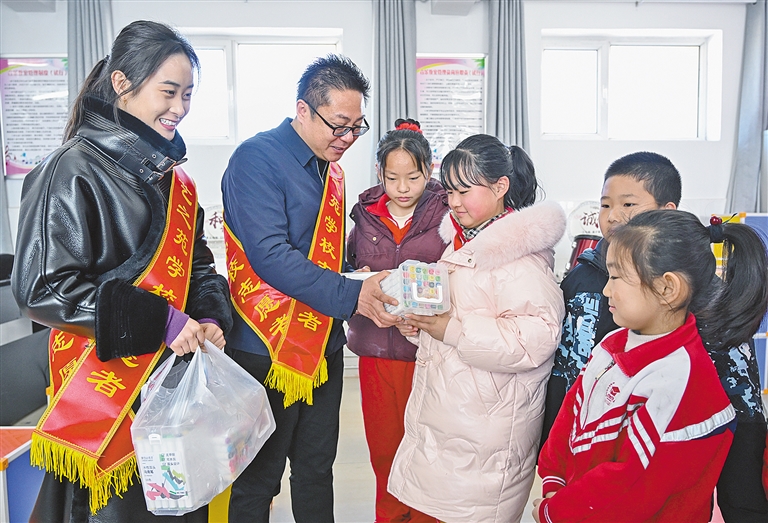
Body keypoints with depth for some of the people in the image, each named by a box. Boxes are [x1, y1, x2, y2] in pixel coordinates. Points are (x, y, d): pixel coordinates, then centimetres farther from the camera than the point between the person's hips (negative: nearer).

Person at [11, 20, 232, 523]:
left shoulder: (173, 177, 10)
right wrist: (160, 321, -22)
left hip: (179, 373, 7)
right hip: (106, 384, -6)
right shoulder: (73, 170, -12)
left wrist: (210, 316, -5)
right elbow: (43, 287, -17)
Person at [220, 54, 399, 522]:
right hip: (268, 349, -7)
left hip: (325, 347, 7)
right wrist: (350, 296, -28)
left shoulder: (332, 170, 11)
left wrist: (369, 286, 3)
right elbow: (268, 254, -24)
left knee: (317, 470, 20)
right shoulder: (257, 158, -13)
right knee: (257, 482, 10)